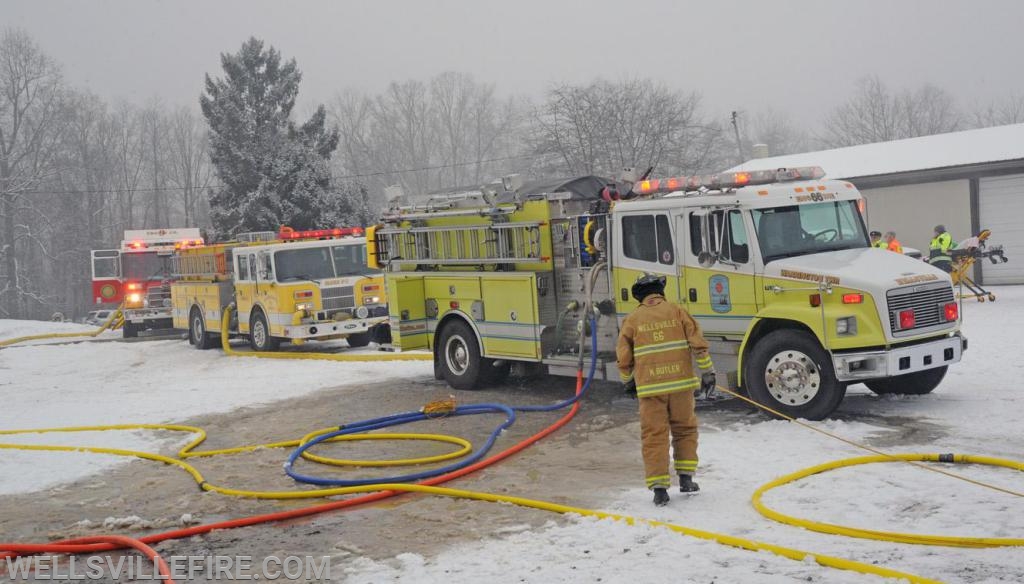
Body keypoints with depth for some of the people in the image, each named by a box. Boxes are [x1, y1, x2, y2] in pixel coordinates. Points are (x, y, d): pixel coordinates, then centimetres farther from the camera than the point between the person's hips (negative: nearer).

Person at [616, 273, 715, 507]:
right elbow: (698, 343, -2)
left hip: (650, 386, -1)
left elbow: (624, 358, 6)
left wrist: (629, 382, 22)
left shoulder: (632, 319, 4)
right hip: (680, 382, 1)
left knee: (654, 435, 4)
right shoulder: (676, 311, 3)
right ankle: (685, 478, 18)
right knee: (685, 429, 17)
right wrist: (707, 372, 5)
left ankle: (659, 487, 0)